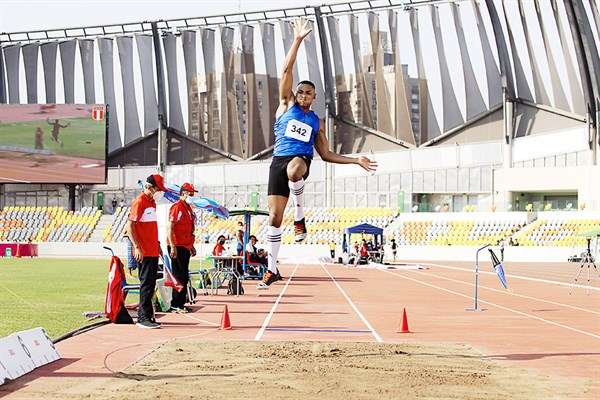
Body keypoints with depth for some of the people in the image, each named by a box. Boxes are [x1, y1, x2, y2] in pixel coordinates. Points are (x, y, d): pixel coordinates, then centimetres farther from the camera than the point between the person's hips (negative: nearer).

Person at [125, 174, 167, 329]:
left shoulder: (152, 202, 17)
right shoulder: (140, 202, -12)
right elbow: (129, 226, -17)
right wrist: (137, 247, -21)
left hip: (153, 252, 9)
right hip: (144, 253, -9)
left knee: (151, 285, 11)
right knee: (147, 284, -8)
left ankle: (148, 315, 17)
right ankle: (143, 318, -4)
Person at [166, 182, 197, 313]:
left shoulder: (188, 208, 18)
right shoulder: (177, 207, -13)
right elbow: (169, 227, -19)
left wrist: (191, 245, 25)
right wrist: (173, 247, -24)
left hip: (185, 247, 10)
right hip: (177, 247, -10)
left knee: (184, 277, 12)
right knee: (179, 276, -8)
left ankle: (180, 303, 18)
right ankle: (175, 305, -4)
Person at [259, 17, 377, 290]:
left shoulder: (316, 122, 18)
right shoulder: (286, 105, 14)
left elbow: (326, 154, 22)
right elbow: (286, 70, 4)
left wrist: (356, 161, 15)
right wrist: (298, 40, -2)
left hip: (301, 160, 0)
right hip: (278, 161, 0)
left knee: (294, 170, -42)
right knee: (275, 216, -5)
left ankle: (299, 217, -18)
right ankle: (271, 270, 7)